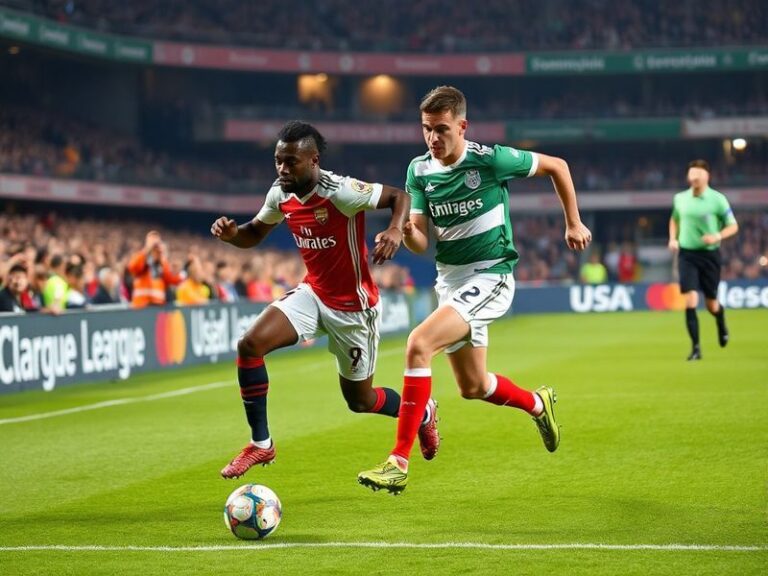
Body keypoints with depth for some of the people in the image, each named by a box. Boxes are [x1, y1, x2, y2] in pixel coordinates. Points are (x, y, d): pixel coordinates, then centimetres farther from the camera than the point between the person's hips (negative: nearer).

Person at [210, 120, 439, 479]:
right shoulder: (280, 195, -5)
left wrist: (396, 230, -40)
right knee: (250, 344, -18)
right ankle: (260, 444, -5)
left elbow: (400, 197, -20)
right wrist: (231, 233, -12)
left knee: (359, 400, 9)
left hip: (353, 306, -5)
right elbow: (255, 233, 11)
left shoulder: (341, 192, -25)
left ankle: (422, 413, 43)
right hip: (312, 293, 6)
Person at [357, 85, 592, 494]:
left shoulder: (491, 160, -15)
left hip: (489, 277, -7)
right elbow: (422, 241, -2)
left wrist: (573, 223, 5)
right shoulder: (419, 170, 0)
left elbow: (556, 166, 0)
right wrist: (407, 233, -25)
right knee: (473, 387, 17)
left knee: (419, 344, -27)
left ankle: (399, 463, -25)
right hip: (449, 279, 7)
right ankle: (537, 404, 50)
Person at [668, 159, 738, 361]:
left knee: (711, 304, 7)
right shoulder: (680, 198, 4)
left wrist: (717, 236, -20)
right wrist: (673, 238, 5)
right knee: (690, 300, -13)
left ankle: (721, 323, 44)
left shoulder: (718, 199, -7)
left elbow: (733, 226, -2)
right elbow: (674, 220, 23)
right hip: (686, 254, 2)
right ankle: (695, 347, -9)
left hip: (710, 254, -2)